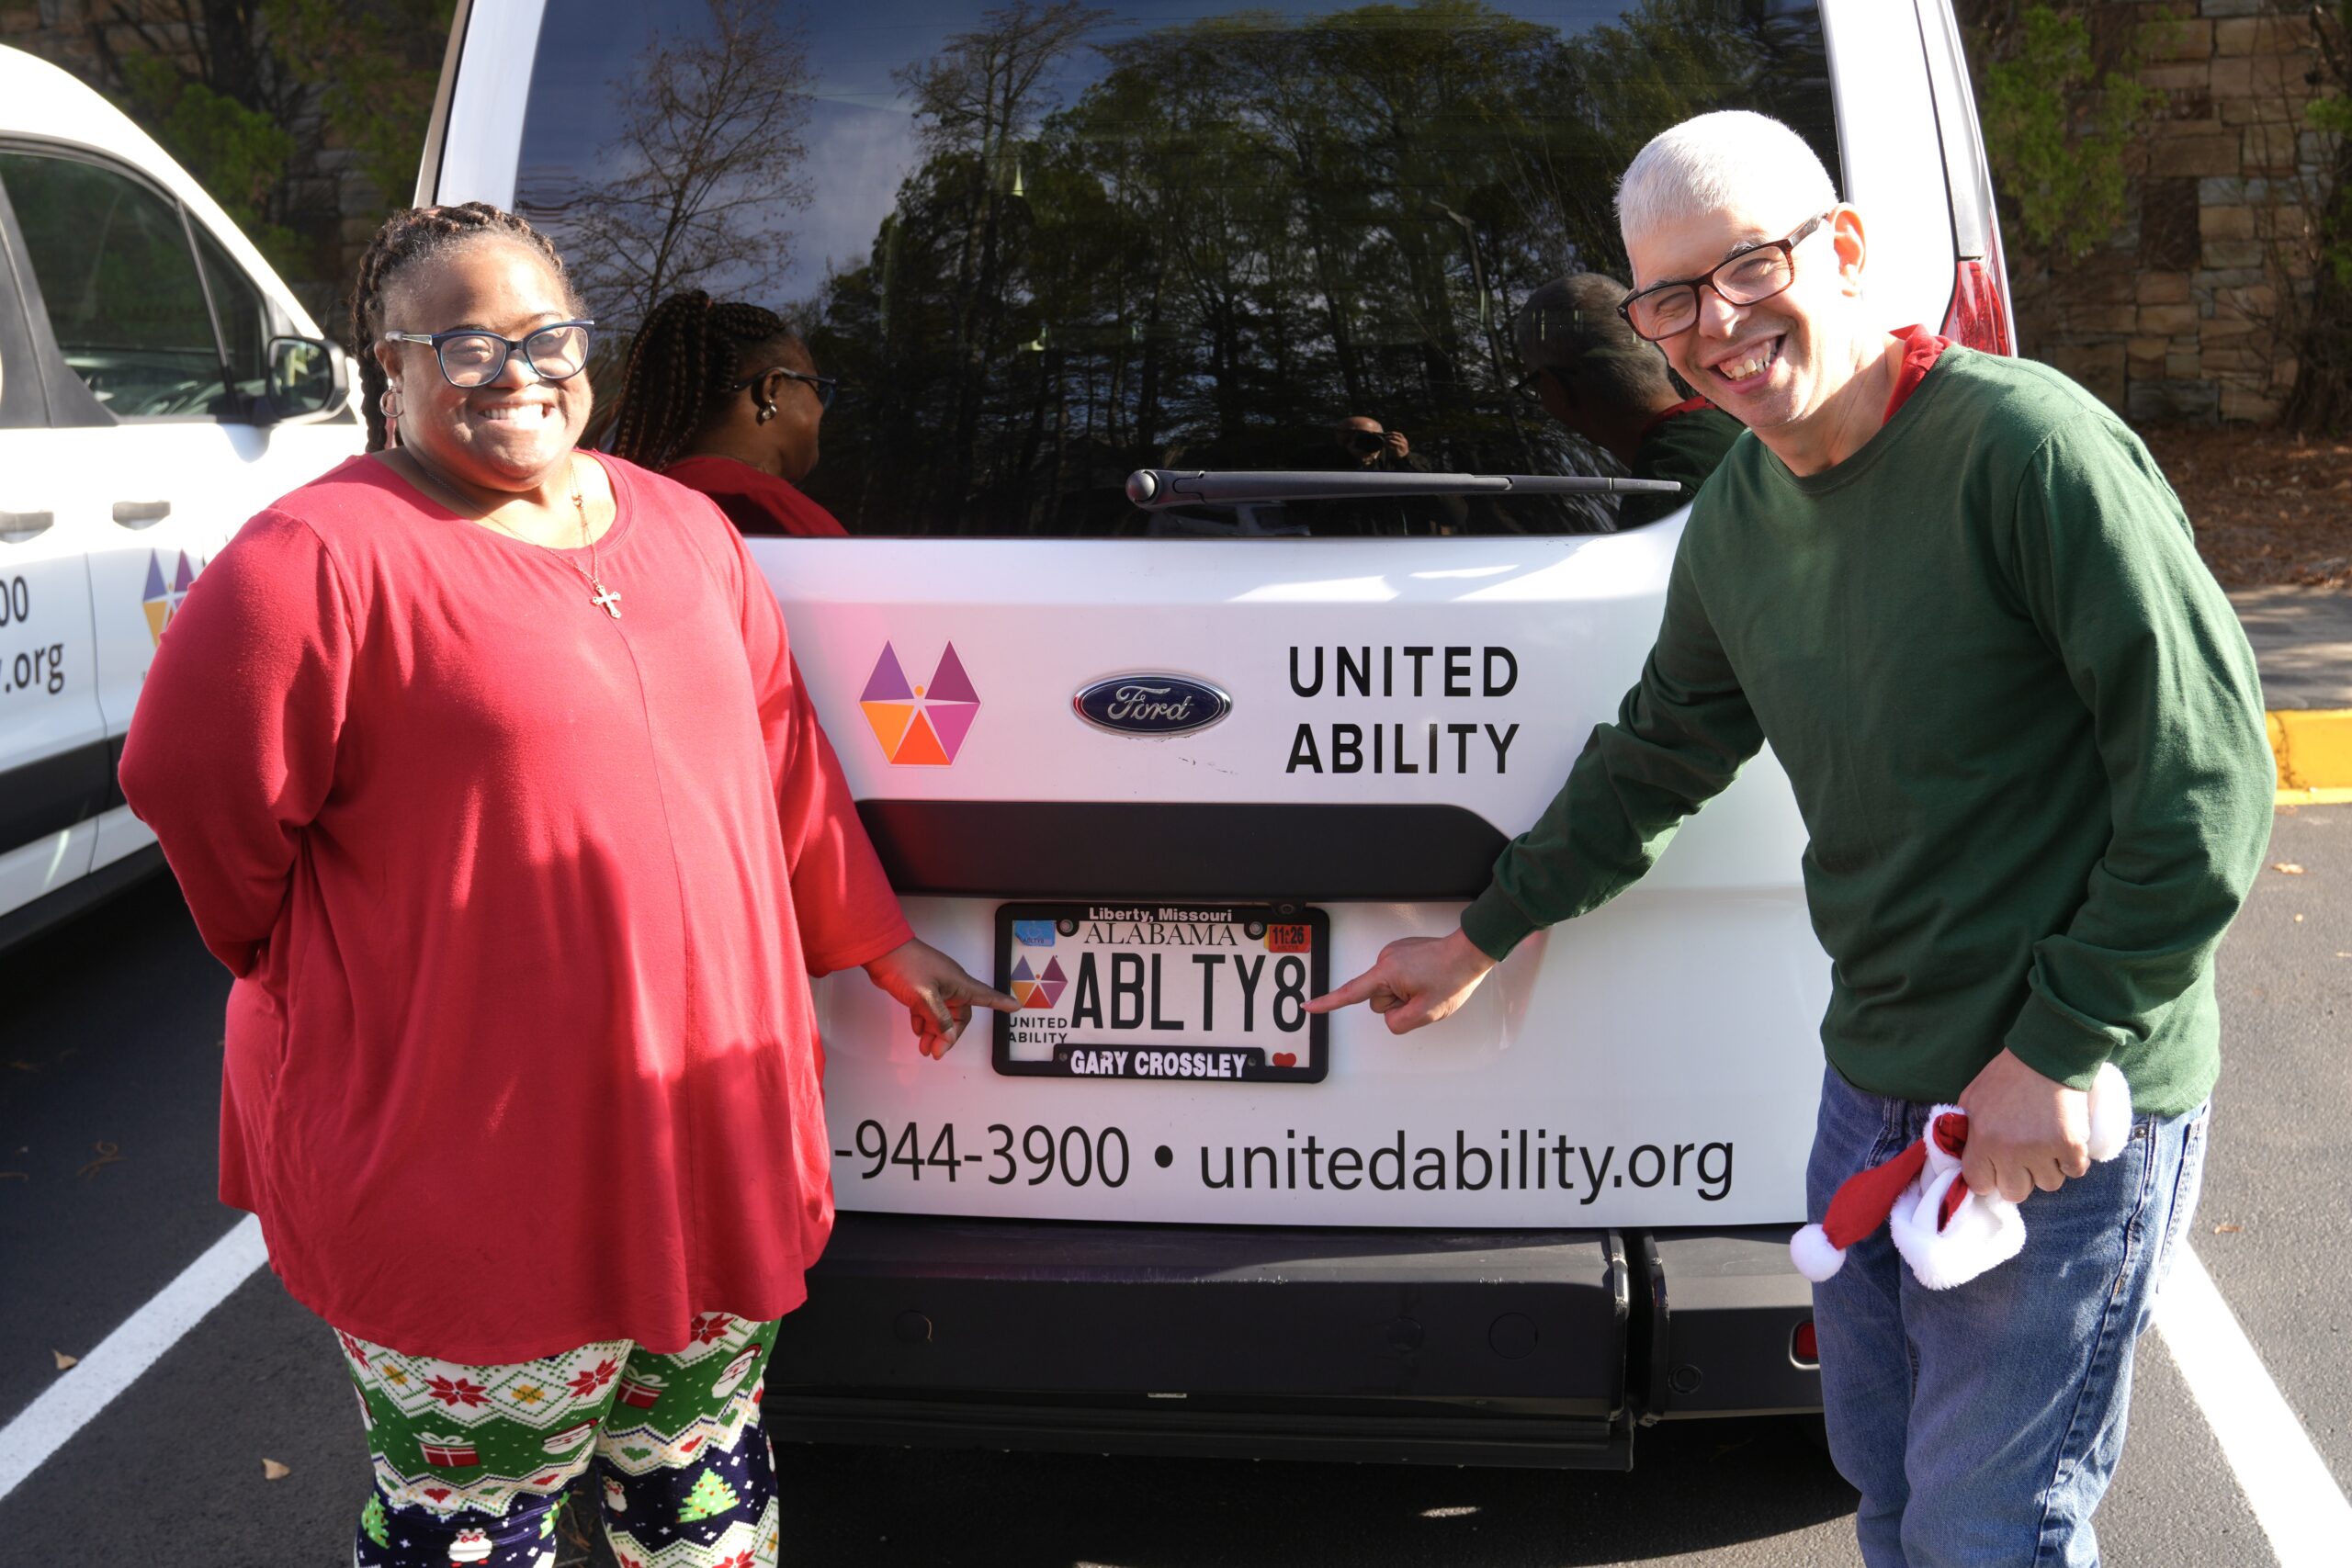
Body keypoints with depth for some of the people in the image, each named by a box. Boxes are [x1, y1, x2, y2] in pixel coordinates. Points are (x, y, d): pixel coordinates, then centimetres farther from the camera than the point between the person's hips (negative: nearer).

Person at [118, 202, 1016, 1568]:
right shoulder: (324, 559, -14)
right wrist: (329, 985, 1)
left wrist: (881, 946, 22)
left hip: (710, 1128, 7)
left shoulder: (684, 528, 9)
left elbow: (784, 759, 17)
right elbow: (200, 796, -10)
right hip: (471, 1167, -6)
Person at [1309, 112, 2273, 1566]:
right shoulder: (1734, 522, 5)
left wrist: (2064, 1052, -19)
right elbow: (1654, 761, 21)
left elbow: (2208, 777, -19)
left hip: (2065, 1114, -7)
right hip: (1870, 1091, 7)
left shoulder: (2029, 443, -19)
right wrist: (1478, 940, 27)